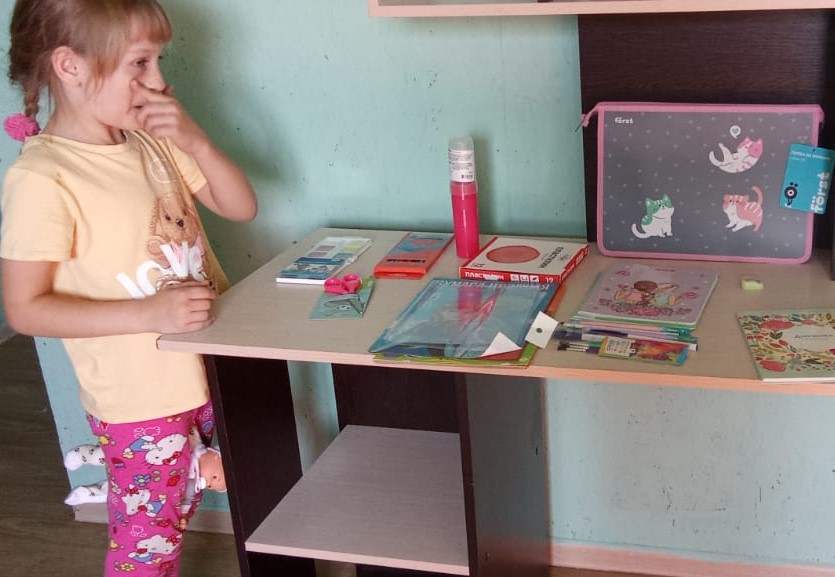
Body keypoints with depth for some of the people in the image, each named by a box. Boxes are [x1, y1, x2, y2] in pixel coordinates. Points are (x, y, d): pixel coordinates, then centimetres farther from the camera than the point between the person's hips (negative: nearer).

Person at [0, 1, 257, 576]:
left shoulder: (151, 141, 1)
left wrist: (198, 143, -12)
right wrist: (149, 314, -26)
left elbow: (241, 206, 7)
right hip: (141, 399, -6)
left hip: (213, 366, 7)